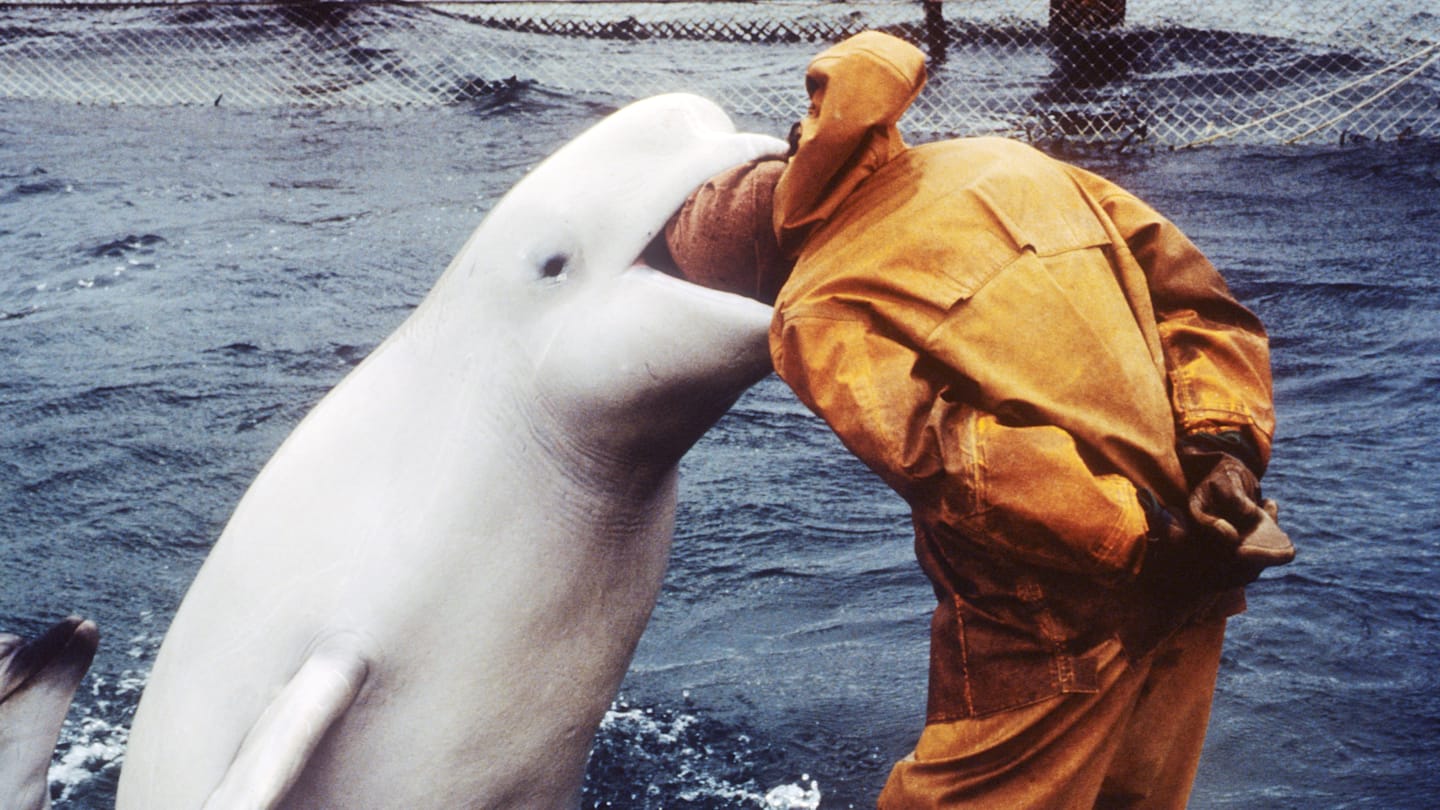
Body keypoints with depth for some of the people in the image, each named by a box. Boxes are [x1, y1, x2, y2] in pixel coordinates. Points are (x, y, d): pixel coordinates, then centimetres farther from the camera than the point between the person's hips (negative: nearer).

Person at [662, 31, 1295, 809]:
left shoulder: (820, 316, -8)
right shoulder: (1005, 163, 9)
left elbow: (959, 458, -22)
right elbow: (1187, 286, 5)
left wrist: (1141, 544, -19)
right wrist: (1228, 443, -2)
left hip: (1048, 641, -6)